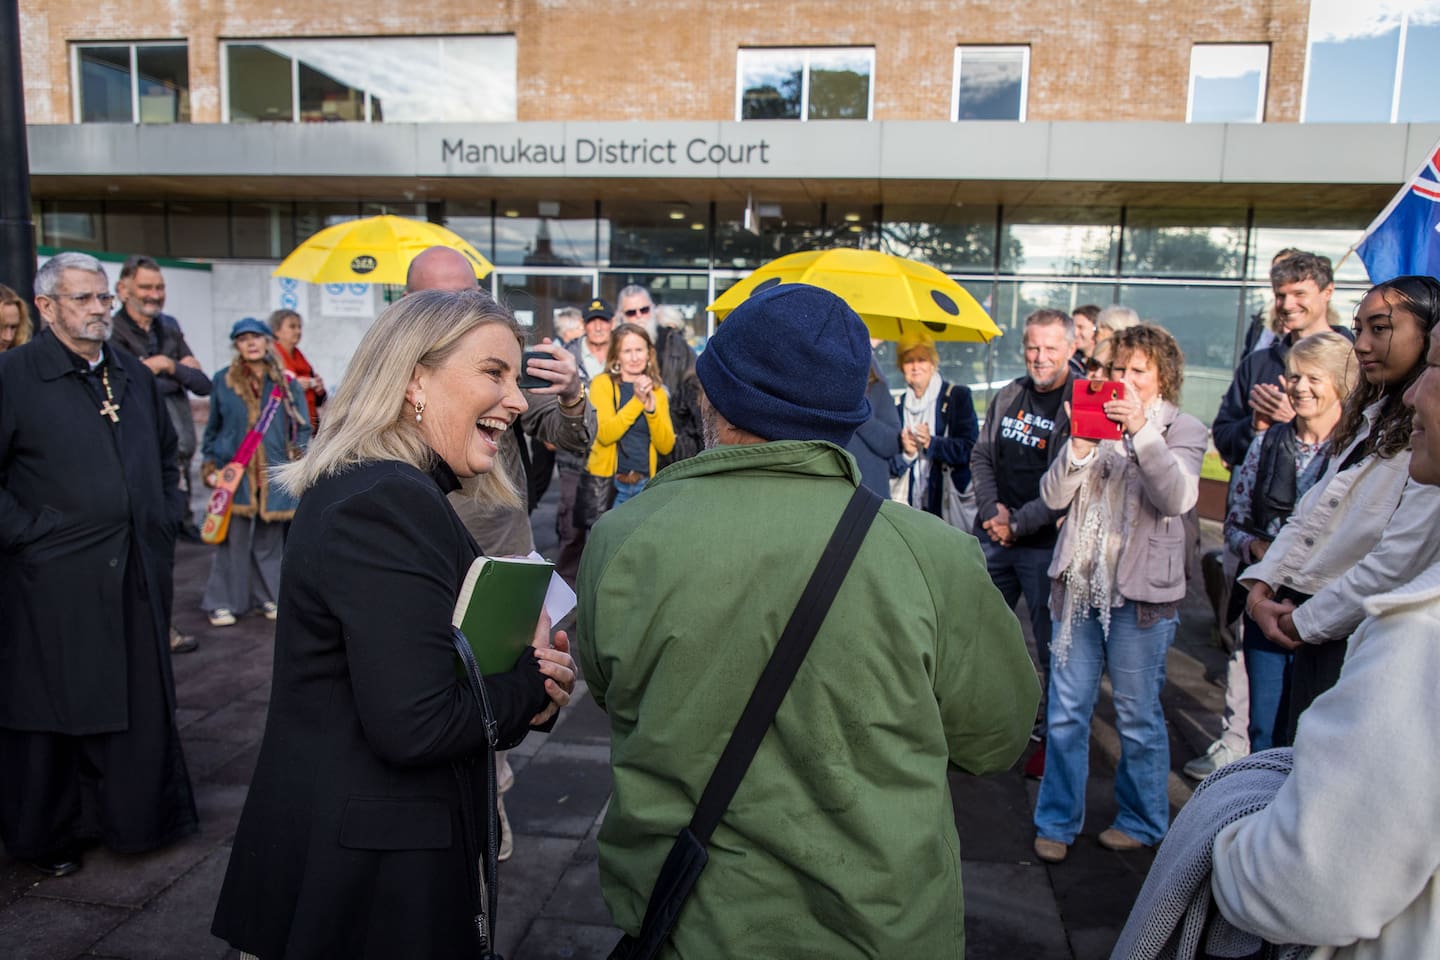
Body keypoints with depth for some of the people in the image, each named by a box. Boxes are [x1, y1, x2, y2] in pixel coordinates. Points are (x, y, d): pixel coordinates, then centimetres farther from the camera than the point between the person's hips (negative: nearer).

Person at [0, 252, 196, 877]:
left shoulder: (133, 374, 12)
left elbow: (166, 454, 23)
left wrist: (168, 516, 13)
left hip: (139, 574, 5)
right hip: (56, 582, -5)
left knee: (143, 702, 12)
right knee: (54, 709, 8)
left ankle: (136, 818, 29)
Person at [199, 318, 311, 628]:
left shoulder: (287, 383, 5)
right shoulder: (223, 381, 5)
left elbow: (302, 428, 8)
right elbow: (213, 427, 13)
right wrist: (210, 464, 8)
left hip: (274, 474, 1)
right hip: (234, 472, -1)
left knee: (270, 539, 7)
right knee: (233, 538, -1)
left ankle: (269, 597, 20)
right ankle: (223, 602, 10)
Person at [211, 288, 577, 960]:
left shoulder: (356, 487, 7)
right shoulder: (389, 505, -24)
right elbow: (414, 725, -28)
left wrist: (521, 684, -6)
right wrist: (531, 682, -12)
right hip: (377, 868, -9)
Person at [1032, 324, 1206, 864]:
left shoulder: (1182, 429, 1)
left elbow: (1178, 498, -17)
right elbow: (1053, 497, 0)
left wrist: (1142, 431, -25)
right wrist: (1080, 445, -15)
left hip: (1139, 594, -3)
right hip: (1079, 585, 3)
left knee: (1138, 717, 9)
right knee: (1065, 713, 8)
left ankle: (1143, 822, 29)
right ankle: (1057, 822, 22)